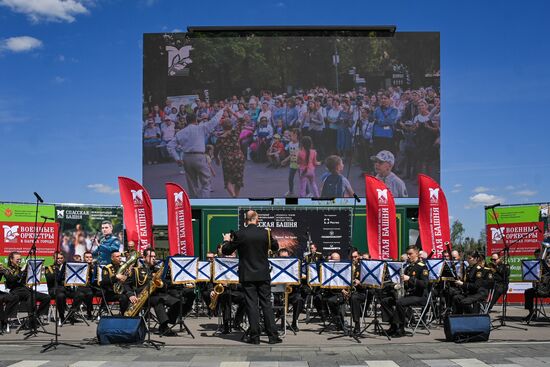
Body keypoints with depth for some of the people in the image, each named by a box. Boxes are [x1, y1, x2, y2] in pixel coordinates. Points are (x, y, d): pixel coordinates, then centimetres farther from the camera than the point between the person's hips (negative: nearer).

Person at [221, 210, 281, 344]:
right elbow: (275, 247, 14)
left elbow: (226, 251, 1)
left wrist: (226, 240, 20)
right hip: (263, 275, 2)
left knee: (251, 305, 2)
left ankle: (254, 336, 3)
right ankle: (272, 335, 6)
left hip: (247, 276, -1)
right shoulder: (265, 233, -3)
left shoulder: (239, 234, -9)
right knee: (267, 304, 6)